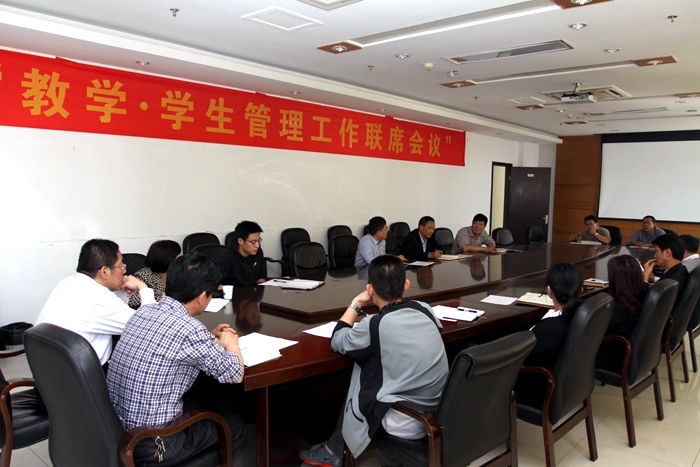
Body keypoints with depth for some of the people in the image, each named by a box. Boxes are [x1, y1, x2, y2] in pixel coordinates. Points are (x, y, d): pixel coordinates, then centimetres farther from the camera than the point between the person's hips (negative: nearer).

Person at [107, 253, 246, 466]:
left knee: (200, 406, 30)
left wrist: (209, 338, 14)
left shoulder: (143, 311, -2)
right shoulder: (190, 329, -25)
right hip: (151, 444, -7)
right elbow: (235, 375, -12)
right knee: (235, 424, 15)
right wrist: (231, 343, 7)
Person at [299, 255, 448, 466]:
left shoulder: (376, 325, -20)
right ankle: (334, 449, 33)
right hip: (438, 412, 6)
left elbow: (337, 341, -1)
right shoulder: (424, 310, -3)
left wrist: (356, 304, 7)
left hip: (408, 423, -6)